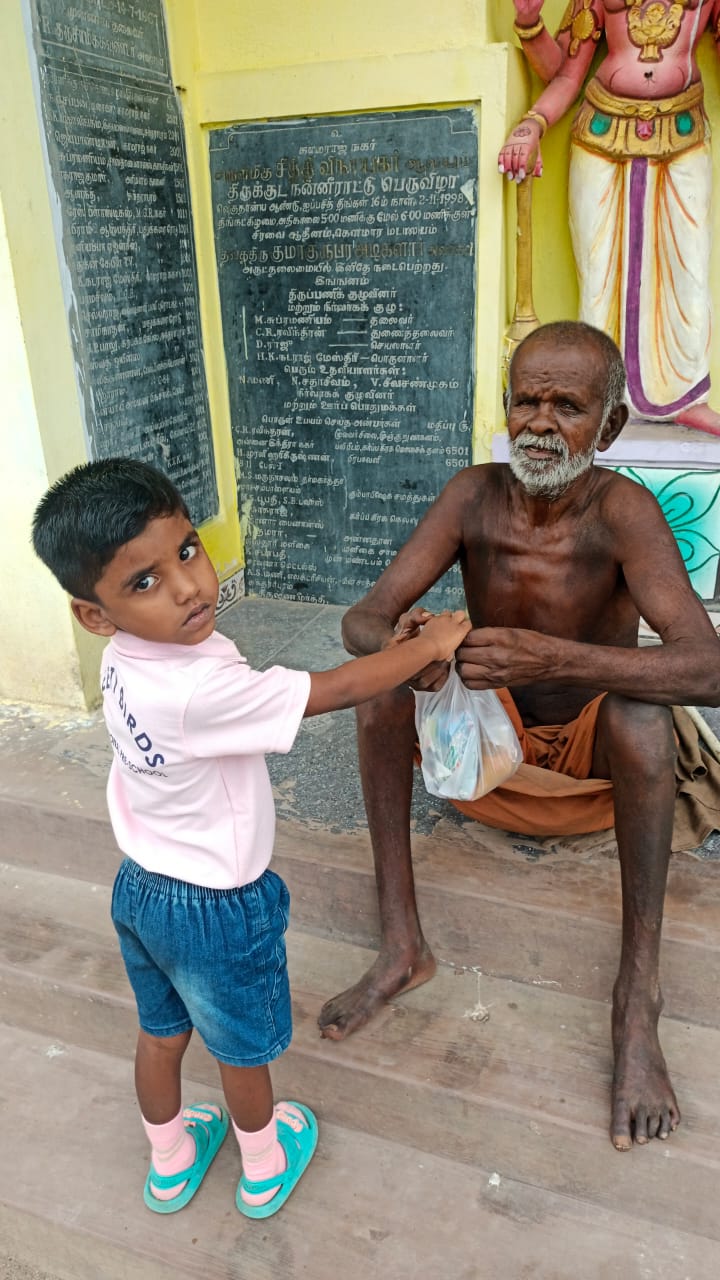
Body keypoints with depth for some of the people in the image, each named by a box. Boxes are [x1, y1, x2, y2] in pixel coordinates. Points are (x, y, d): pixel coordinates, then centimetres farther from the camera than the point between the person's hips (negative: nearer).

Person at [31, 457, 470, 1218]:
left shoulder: (128, 660, -11)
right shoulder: (198, 691, -37)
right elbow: (339, 690, -32)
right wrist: (430, 644, -17)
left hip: (140, 889, 7)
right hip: (218, 908, -7)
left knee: (161, 1034, 28)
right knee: (244, 1050, 21)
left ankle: (170, 1164, 54)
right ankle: (265, 1170, 48)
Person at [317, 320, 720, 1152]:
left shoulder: (620, 510, -25)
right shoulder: (474, 497, -16)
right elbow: (361, 620, -19)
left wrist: (554, 658, -50)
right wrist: (393, 643, -44)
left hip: (594, 746, -3)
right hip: (490, 735, 3)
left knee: (639, 706, -34)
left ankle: (637, 1000, -24)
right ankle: (401, 945, -17)